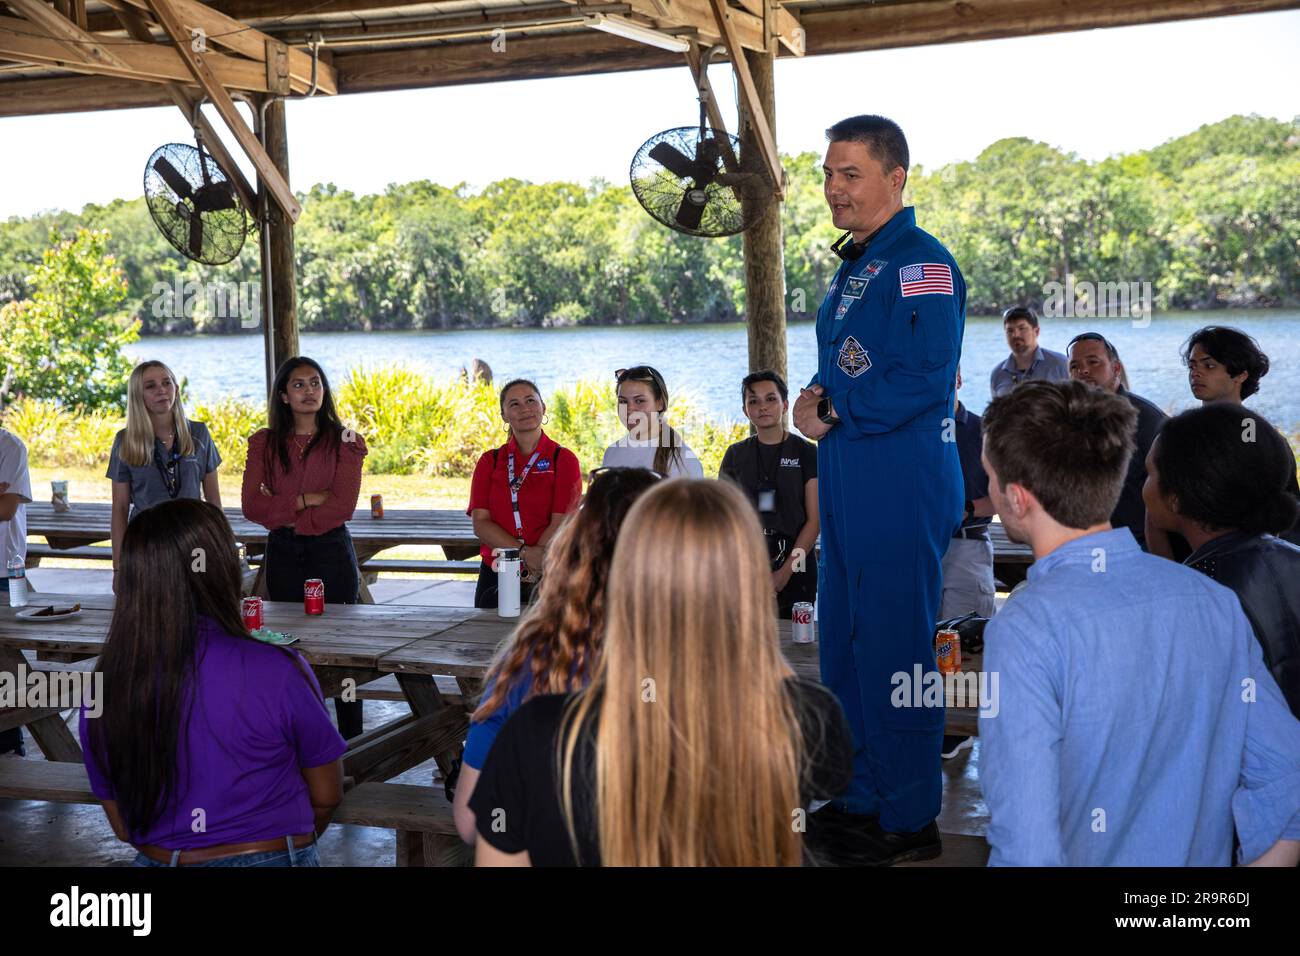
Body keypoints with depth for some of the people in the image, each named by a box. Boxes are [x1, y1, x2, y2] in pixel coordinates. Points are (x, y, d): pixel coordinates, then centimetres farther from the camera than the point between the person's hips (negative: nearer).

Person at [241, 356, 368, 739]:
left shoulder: (343, 442, -1)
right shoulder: (264, 443, 6)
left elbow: (342, 506, -11)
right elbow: (251, 505, -4)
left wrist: (282, 513, -10)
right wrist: (304, 500, -15)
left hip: (331, 551, -3)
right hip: (282, 555, 3)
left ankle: (351, 743, 6)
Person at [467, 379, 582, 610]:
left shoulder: (564, 460, 1)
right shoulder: (489, 461, 9)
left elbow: (561, 524, -8)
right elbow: (480, 522, -1)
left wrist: (531, 571, -17)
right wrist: (525, 552, -16)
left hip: (549, 578, -2)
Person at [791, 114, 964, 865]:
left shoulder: (921, 264, -12)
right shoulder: (855, 266, 17)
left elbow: (925, 381, -21)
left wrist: (833, 412, -12)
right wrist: (821, 403, 2)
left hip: (902, 486, -10)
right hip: (849, 484, 10)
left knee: (896, 650, -2)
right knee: (844, 645, 15)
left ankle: (909, 822, 10)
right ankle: (857, 798, 28)